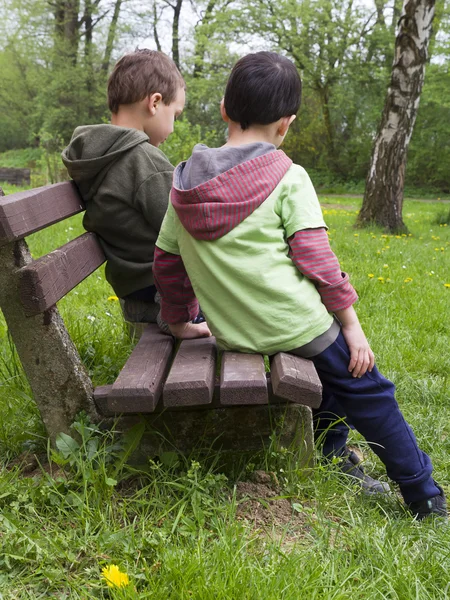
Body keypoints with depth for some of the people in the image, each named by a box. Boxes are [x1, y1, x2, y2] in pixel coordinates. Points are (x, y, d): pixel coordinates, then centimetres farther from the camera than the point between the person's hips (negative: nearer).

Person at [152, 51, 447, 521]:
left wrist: (180, 322, 23)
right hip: (297, 325, -6)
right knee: (369, 393, 13)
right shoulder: (288, 177, -8)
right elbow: (316, 258, -11)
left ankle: (331, 452, 38)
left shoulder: (186, 183, 6)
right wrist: (351, 324, -1)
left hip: (233, 335, 6)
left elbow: (166, 262, 10)